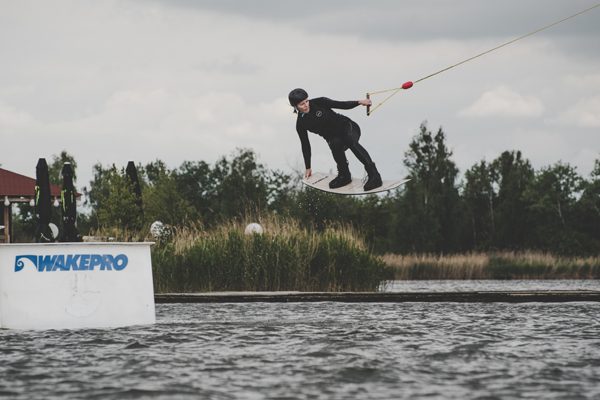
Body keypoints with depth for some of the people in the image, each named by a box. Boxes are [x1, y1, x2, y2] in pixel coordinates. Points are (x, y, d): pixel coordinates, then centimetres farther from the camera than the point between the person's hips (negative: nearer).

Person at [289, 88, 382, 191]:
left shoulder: (318, 103, -8)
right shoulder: (301, 124, -4)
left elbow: (341, 105, -5)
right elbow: (305, 145, 4)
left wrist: (359, 102, -19)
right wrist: (308, 168, 8)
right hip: (333, 137, 1)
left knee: (349, 139, -37)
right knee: (335, 144, -37)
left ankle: (373, 174, -43)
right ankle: (344, 175, -21)